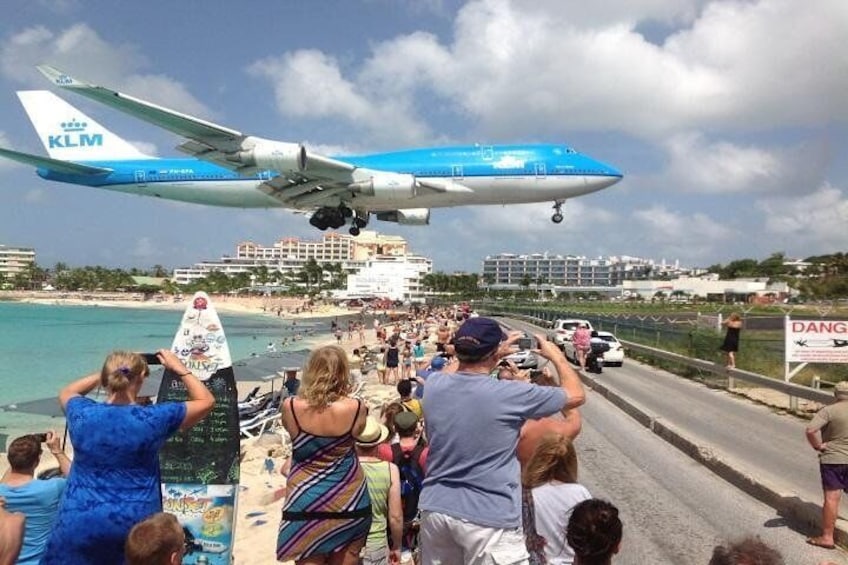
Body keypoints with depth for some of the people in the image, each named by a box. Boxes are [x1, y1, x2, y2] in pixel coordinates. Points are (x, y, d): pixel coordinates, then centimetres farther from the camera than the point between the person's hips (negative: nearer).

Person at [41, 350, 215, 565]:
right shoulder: (153, 418, -15)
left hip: (79, 522, 2)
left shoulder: (82, 414, -9)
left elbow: (66, 393, 18)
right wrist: (179, 368, 7)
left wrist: (109, 371, 16)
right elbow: (206, 401, -1)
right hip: (135, 522, -1)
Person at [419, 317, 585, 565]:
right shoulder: (509, 395, -18)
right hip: (489, 516, -5)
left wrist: (493, 352, 20)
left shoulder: (434, 384, -5)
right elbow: (576, 395, -3)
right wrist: (555, 354, 11)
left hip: (435, 508, 5)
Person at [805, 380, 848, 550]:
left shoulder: (829, 411, -13)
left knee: (832, 497, 1)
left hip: (832, 459, -4)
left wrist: (818, 446, -11)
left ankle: (827, 536, 6)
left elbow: (810, 430, -26)